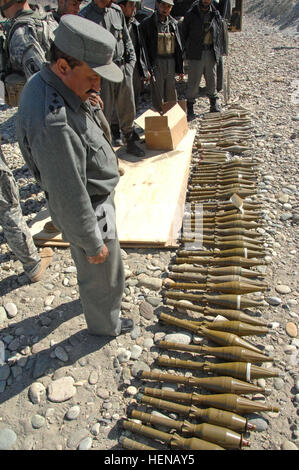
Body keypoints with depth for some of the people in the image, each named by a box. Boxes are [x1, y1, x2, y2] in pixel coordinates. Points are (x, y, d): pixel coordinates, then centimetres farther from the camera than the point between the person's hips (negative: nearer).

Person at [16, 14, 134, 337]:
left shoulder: (41, 84, -5)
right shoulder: (54, 123, -37)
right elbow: (69, 198, -31)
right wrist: (93, 244, -19)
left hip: (92, 196, 9)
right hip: (88, 212, -9)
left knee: (92, 267, 33)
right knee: (102, 275, 16)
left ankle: (97, 294, 62)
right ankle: (104, 325, 44)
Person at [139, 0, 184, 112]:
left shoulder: (173, 23, 12)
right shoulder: (147, 23, -3)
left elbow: (178, 47, 14)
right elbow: (143, 48, -6)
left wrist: (180, 68, 11)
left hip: (171, 63, 4)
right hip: (156, 64, -4)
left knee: (171, 96, 10)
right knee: (158, 98, -2)